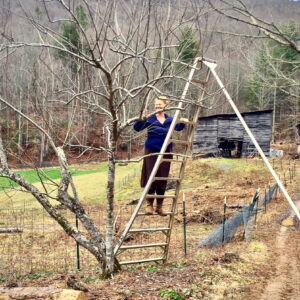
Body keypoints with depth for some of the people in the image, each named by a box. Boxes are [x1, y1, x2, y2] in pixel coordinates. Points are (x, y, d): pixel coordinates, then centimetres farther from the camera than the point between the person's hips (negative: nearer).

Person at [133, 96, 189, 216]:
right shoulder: (150, 119, -3)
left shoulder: (170, 119, 8)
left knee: (163, 180, 5)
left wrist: (182, 122, -21)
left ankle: (159, 206, 16)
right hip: (151, 152, -3)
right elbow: (136, 128, -10)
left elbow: (177, 127, -1)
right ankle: (149, 205, 10)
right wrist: (141, 119, -29)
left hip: (165, 153, 3)